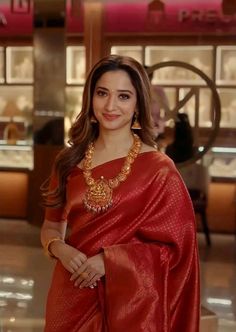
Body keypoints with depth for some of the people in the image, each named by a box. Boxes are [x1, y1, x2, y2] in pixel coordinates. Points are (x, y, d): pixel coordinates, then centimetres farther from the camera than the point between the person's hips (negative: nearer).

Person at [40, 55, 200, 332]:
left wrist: (109, 260, -18)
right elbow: (51, 226, 9)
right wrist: (59, 249, -12)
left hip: (131, 301, -3)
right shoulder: (69, 160, 1)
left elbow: (175, 247, -9)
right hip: (71, 296, 4)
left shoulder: (159, 169, -11)